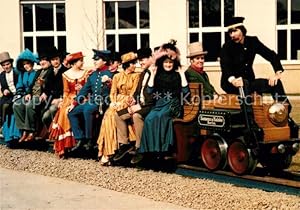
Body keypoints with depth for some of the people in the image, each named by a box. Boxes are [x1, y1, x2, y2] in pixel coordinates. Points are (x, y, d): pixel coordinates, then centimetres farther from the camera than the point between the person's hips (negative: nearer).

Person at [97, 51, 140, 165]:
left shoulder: (136, 76, 5)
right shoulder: (117, 76, 15)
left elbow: (133, 93, -3)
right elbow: (113, 92, 12)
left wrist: (122, 103, -14)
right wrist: (113, 102, -9)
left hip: (128, 102, -3)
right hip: (117, 102, 3)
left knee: (112, 116, -28)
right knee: (108, 116, -26)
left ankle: (107, 153, -24)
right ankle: (106, 151, -27)